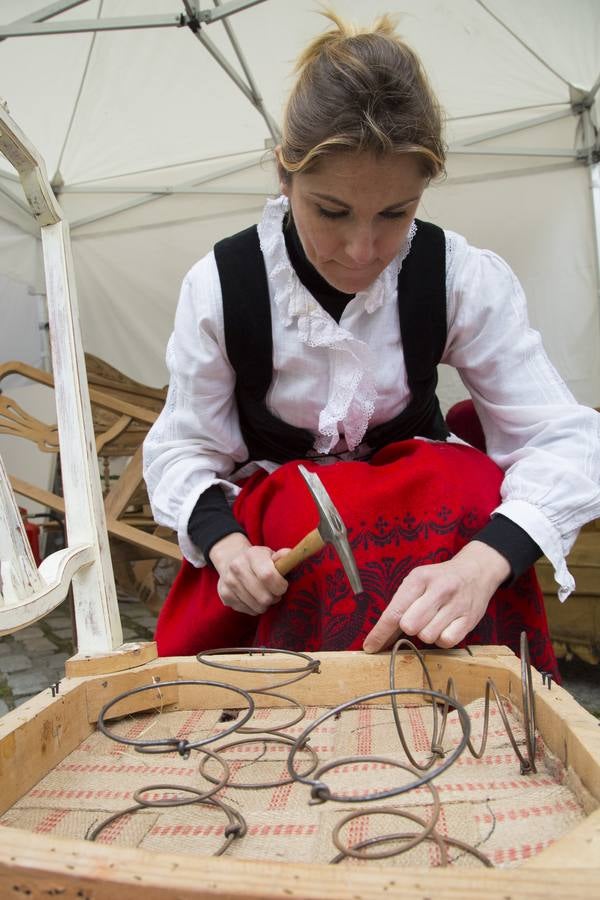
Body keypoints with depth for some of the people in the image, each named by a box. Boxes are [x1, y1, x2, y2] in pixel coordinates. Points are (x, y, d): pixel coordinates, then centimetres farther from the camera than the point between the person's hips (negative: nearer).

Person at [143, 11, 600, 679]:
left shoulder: (463, 279, -13)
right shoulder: (219, 286, -13)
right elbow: (183, 448, -6)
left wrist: (482, 562, -38)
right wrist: (224, 543, -29)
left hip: (424, 499, 2)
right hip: (270, 515, -1)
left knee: (470, 485, -32)